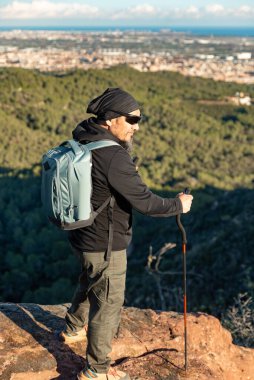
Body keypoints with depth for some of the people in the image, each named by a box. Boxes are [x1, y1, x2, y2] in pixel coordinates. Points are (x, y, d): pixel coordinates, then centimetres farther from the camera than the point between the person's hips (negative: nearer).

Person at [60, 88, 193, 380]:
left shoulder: (83, 139, -3)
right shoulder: (114, 157, -29)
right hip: (105, 244, -9)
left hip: (82, 235, 9)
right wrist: (178, 205, -9)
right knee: (108, 304, 8)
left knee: (90, 282, 33)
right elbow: (145, 202, -24)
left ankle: (74, 328, 56)